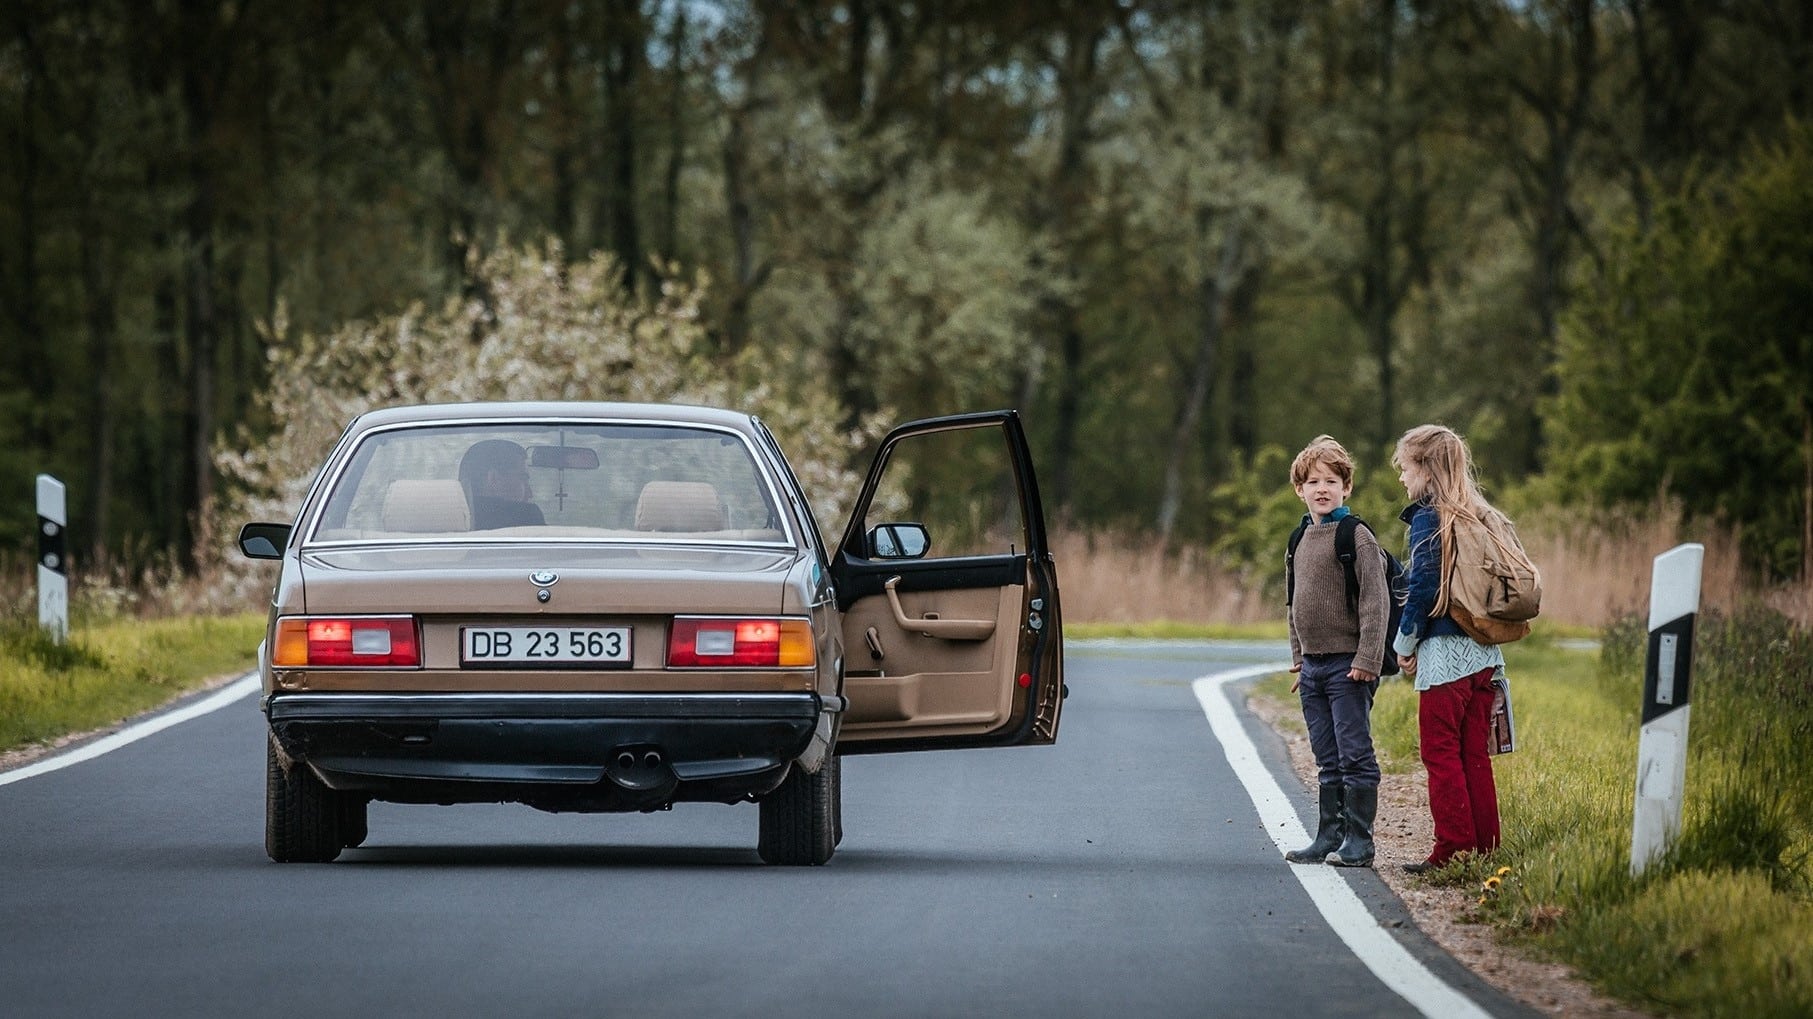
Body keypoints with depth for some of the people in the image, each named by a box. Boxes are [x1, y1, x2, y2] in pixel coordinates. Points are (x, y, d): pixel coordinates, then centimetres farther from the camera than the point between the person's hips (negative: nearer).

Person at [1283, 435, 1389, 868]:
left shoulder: (1357, 537, -9)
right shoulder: (1301, 541, 14)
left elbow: (1374, 601, -14)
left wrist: (1367, 659, -18)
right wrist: (1298, 657, 19)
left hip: (1348, 666, -7)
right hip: (1312, 666, 7)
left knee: (1355, 756, -5)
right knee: (1328, 762, 11)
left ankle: (1358, 841, -2)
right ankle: (1328, 838, 15)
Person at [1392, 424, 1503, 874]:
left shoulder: (1429, 520, -10)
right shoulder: (1480, 517, 12)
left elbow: (1423, 587, -13)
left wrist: (1405, 643, 0)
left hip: (1444, 652, -7)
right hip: (1484, 652, 7)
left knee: (1441, 754, -3)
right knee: (1474, 755, 11)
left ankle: (1452, 849, -5)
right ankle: (1484, 848, 11)